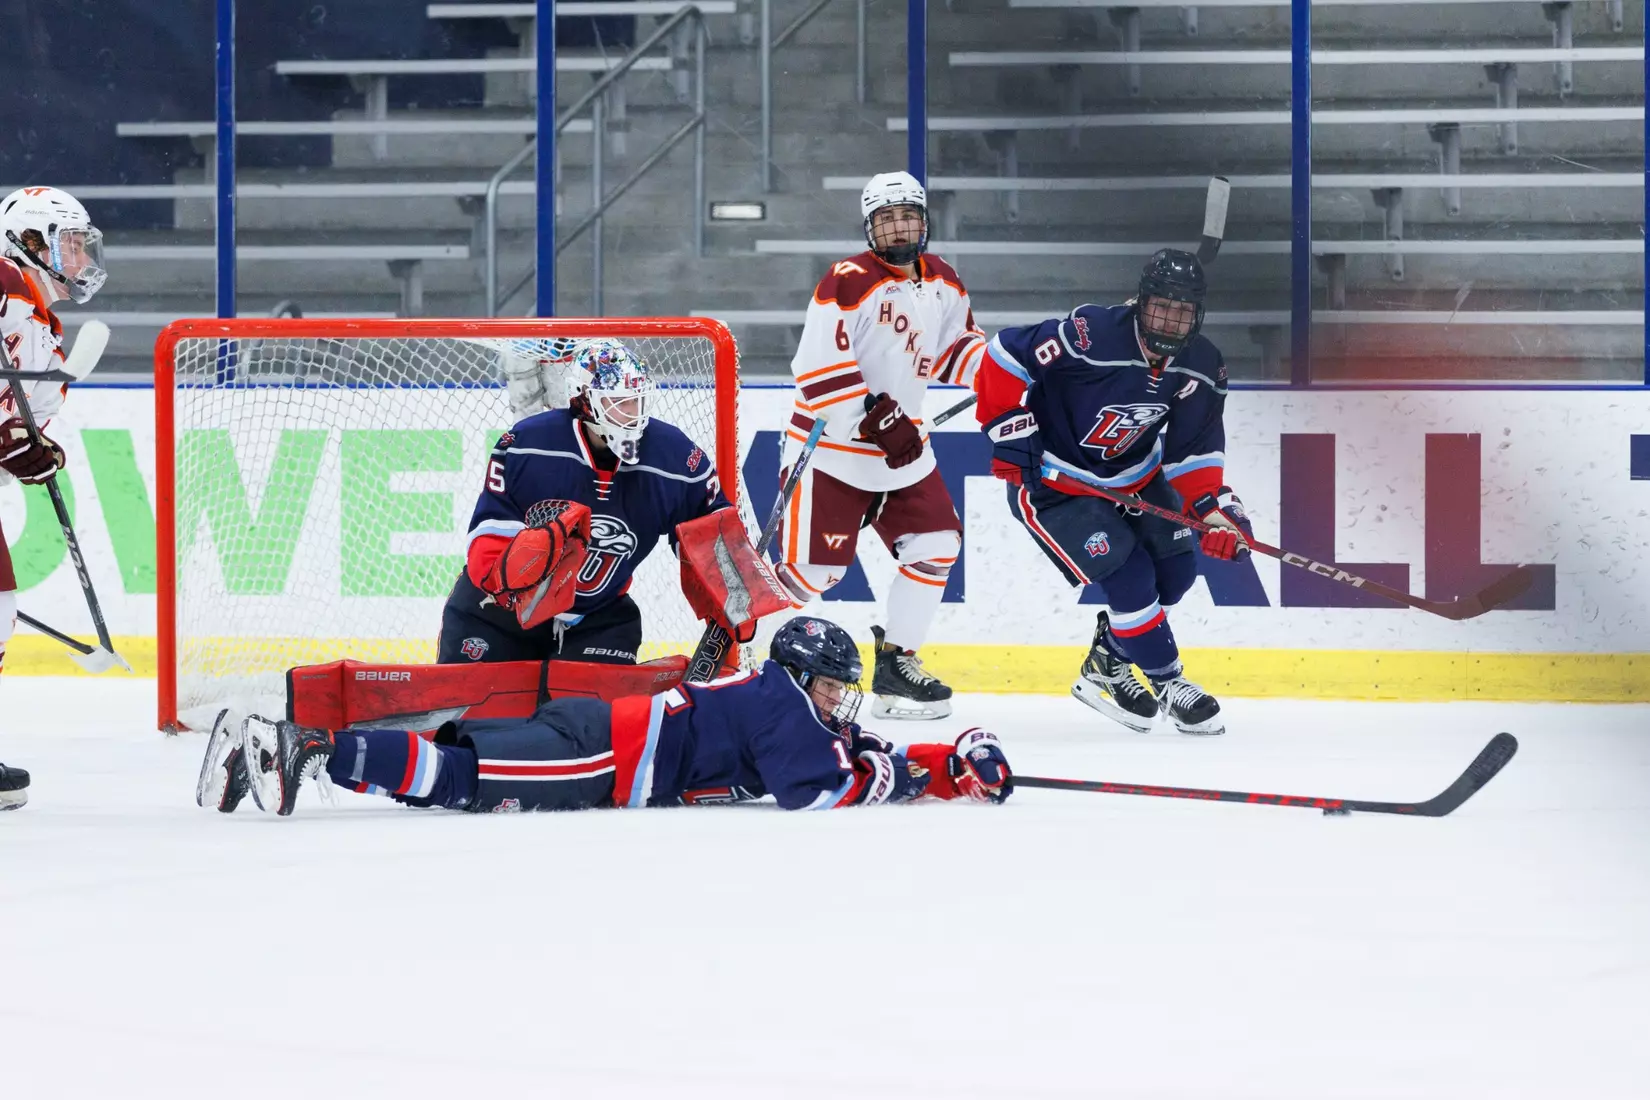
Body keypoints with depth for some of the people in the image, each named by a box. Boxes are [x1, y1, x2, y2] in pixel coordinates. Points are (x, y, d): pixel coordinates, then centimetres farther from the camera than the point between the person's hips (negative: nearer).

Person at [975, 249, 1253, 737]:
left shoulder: (1202, 367, -10)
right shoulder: (1088, 337, -32)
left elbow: (1194, 448, -1)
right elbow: (1003, 355, -26)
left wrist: (1213, 505, -16)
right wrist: (1011, 436, -24)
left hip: (1133, 478, 7)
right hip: (1052, 483, -7)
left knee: (1176, 570, 5)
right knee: (1130, 577, -16)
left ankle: (1107, 665, 24)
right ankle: (1167, 682, 3)